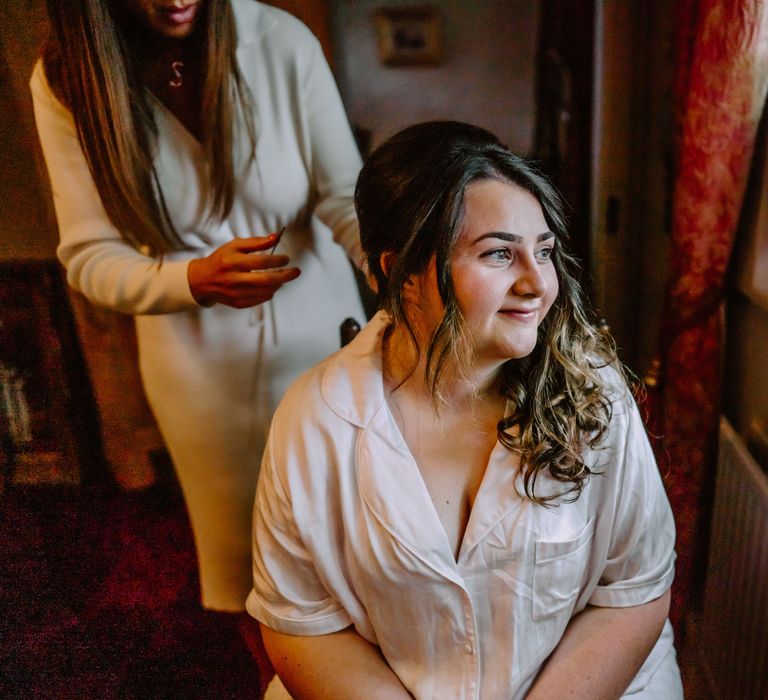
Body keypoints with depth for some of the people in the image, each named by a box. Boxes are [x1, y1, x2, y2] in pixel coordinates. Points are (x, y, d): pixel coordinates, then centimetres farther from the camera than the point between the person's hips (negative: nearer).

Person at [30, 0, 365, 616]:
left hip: (317, 332, 0)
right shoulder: (67, 81, -12)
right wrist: (196, 280, -30)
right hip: (200, 360, 1)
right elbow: (89, 258, -11)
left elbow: (344, 194, -13)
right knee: (234, 557, 20)